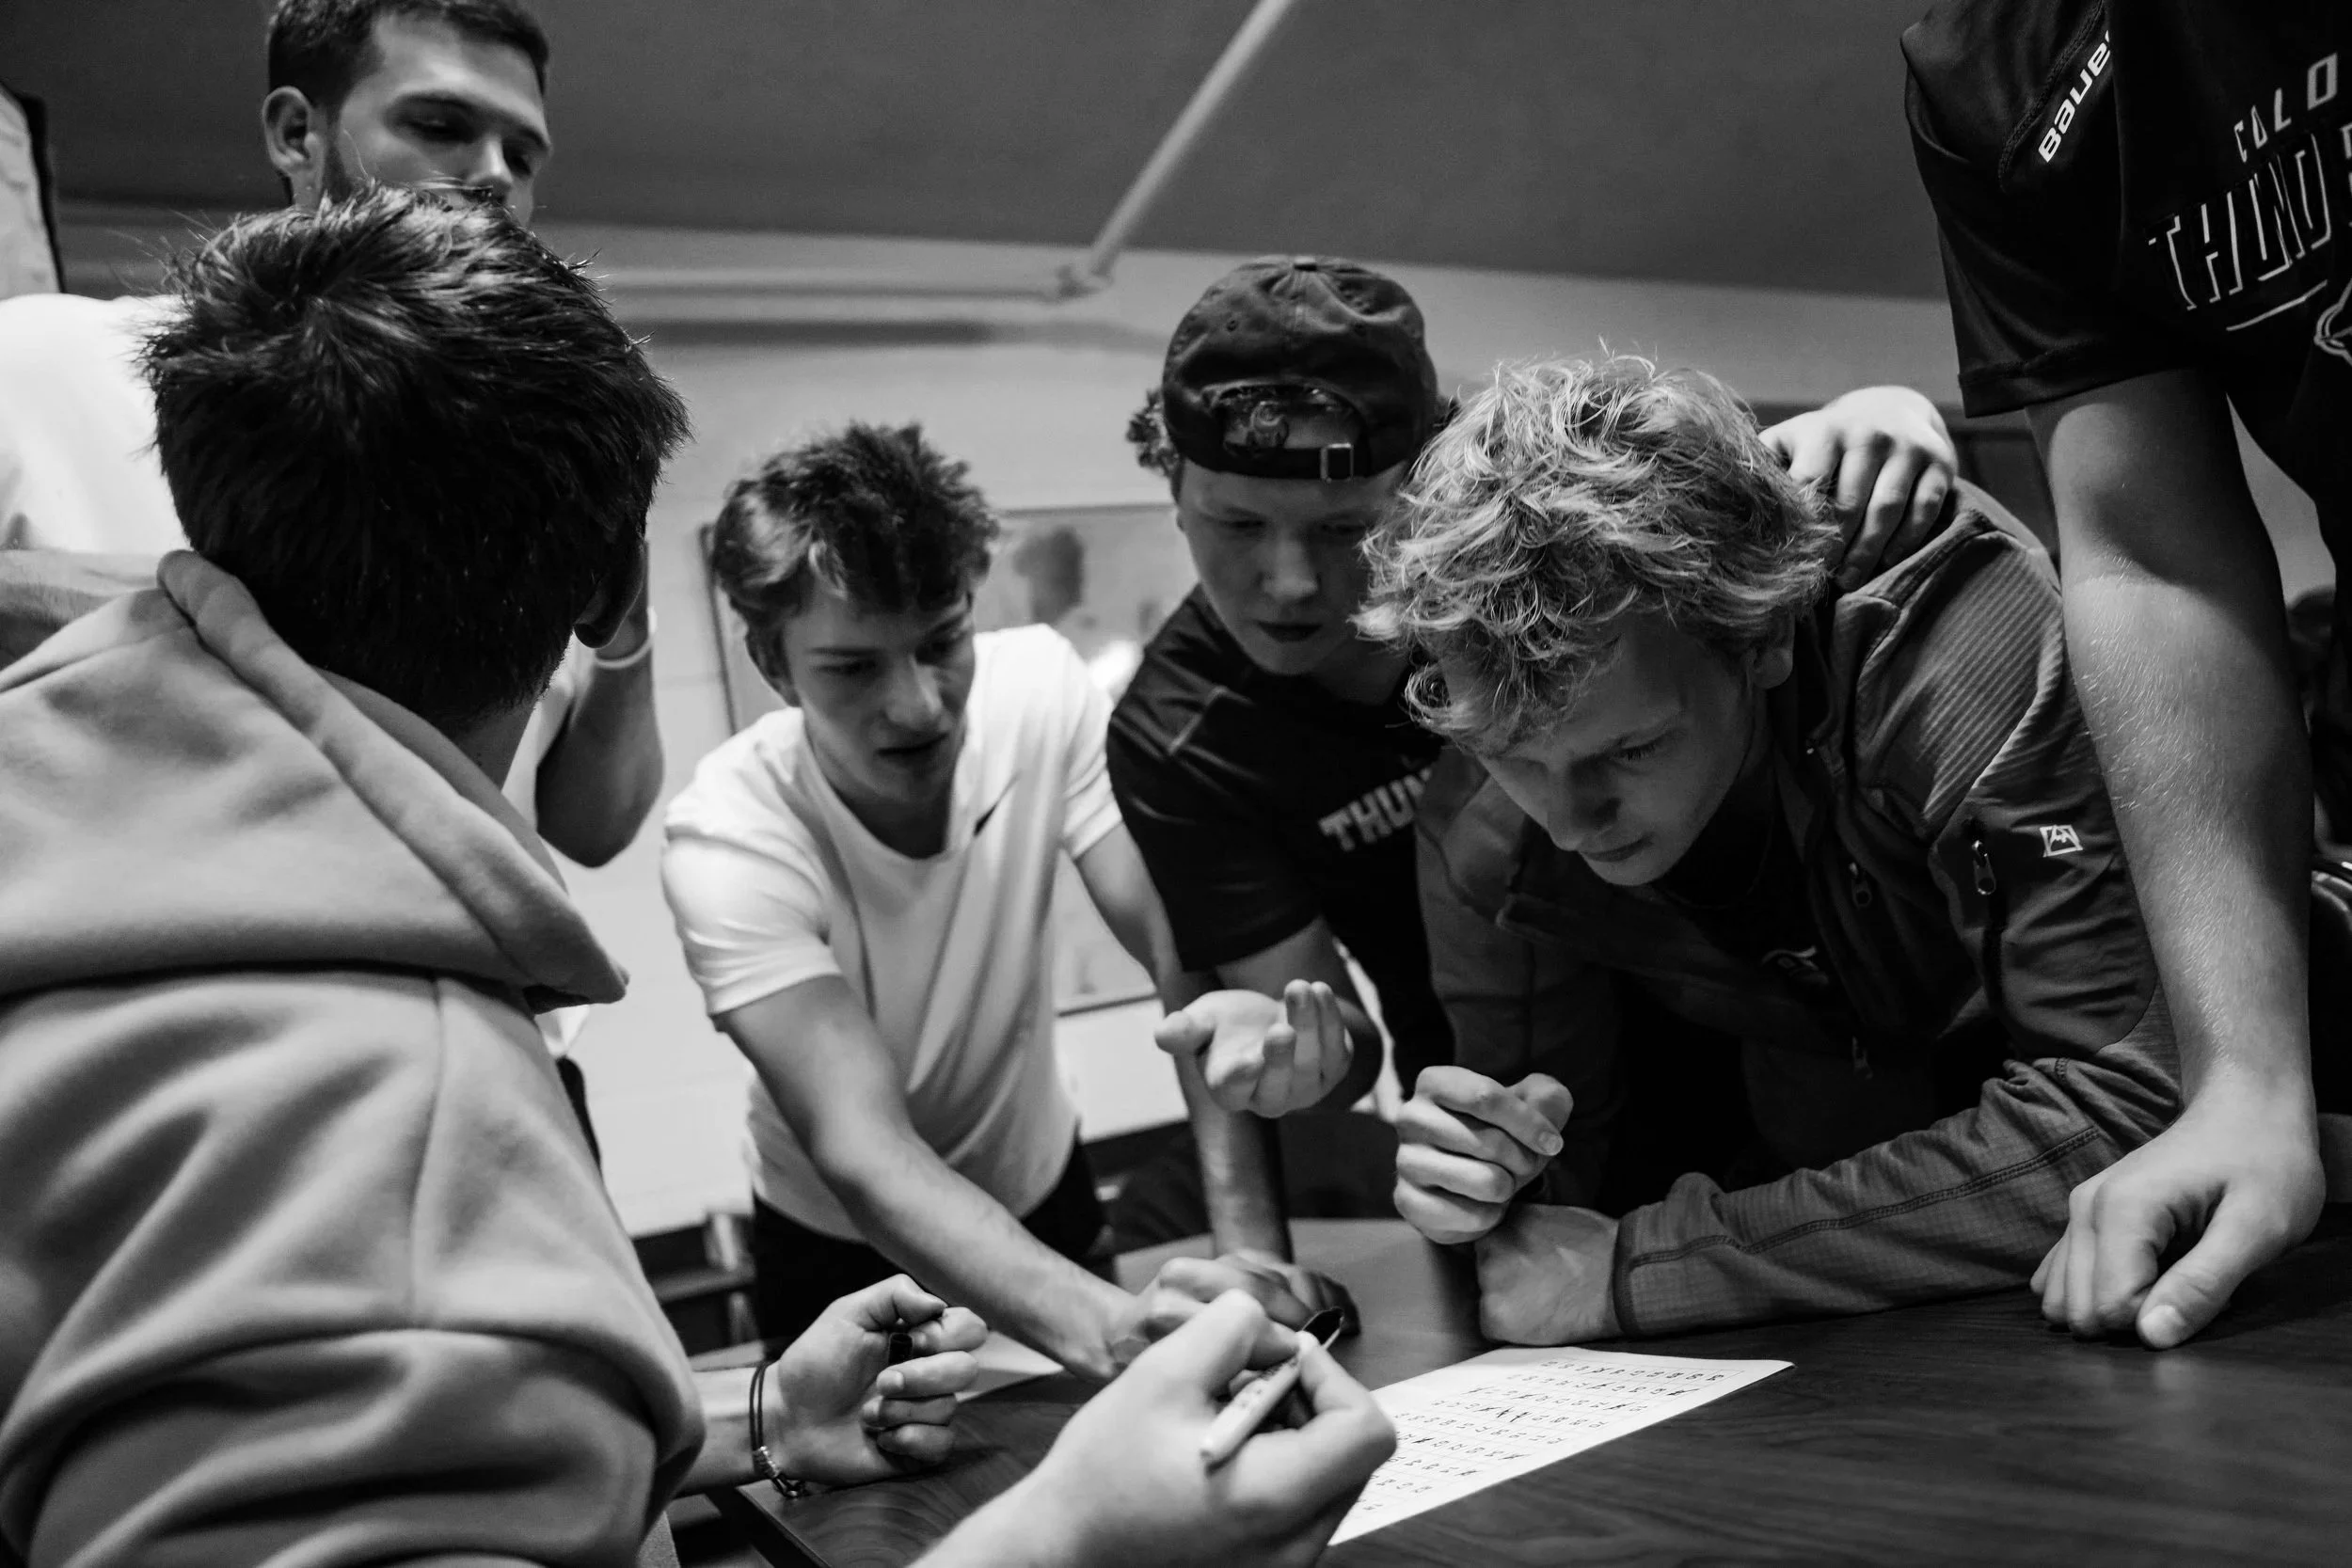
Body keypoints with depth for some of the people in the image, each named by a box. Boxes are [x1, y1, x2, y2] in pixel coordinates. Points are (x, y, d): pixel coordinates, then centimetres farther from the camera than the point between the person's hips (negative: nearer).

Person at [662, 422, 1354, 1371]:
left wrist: (1229, 1013, -43)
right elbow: (862, 1154, -37)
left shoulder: (1040, 684, -17)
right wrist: (1102, 1322, -53)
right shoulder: (728, 837, -27)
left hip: (1044, 1194, 2)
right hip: (844, 1250, -2)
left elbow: (1175, 934, -19)